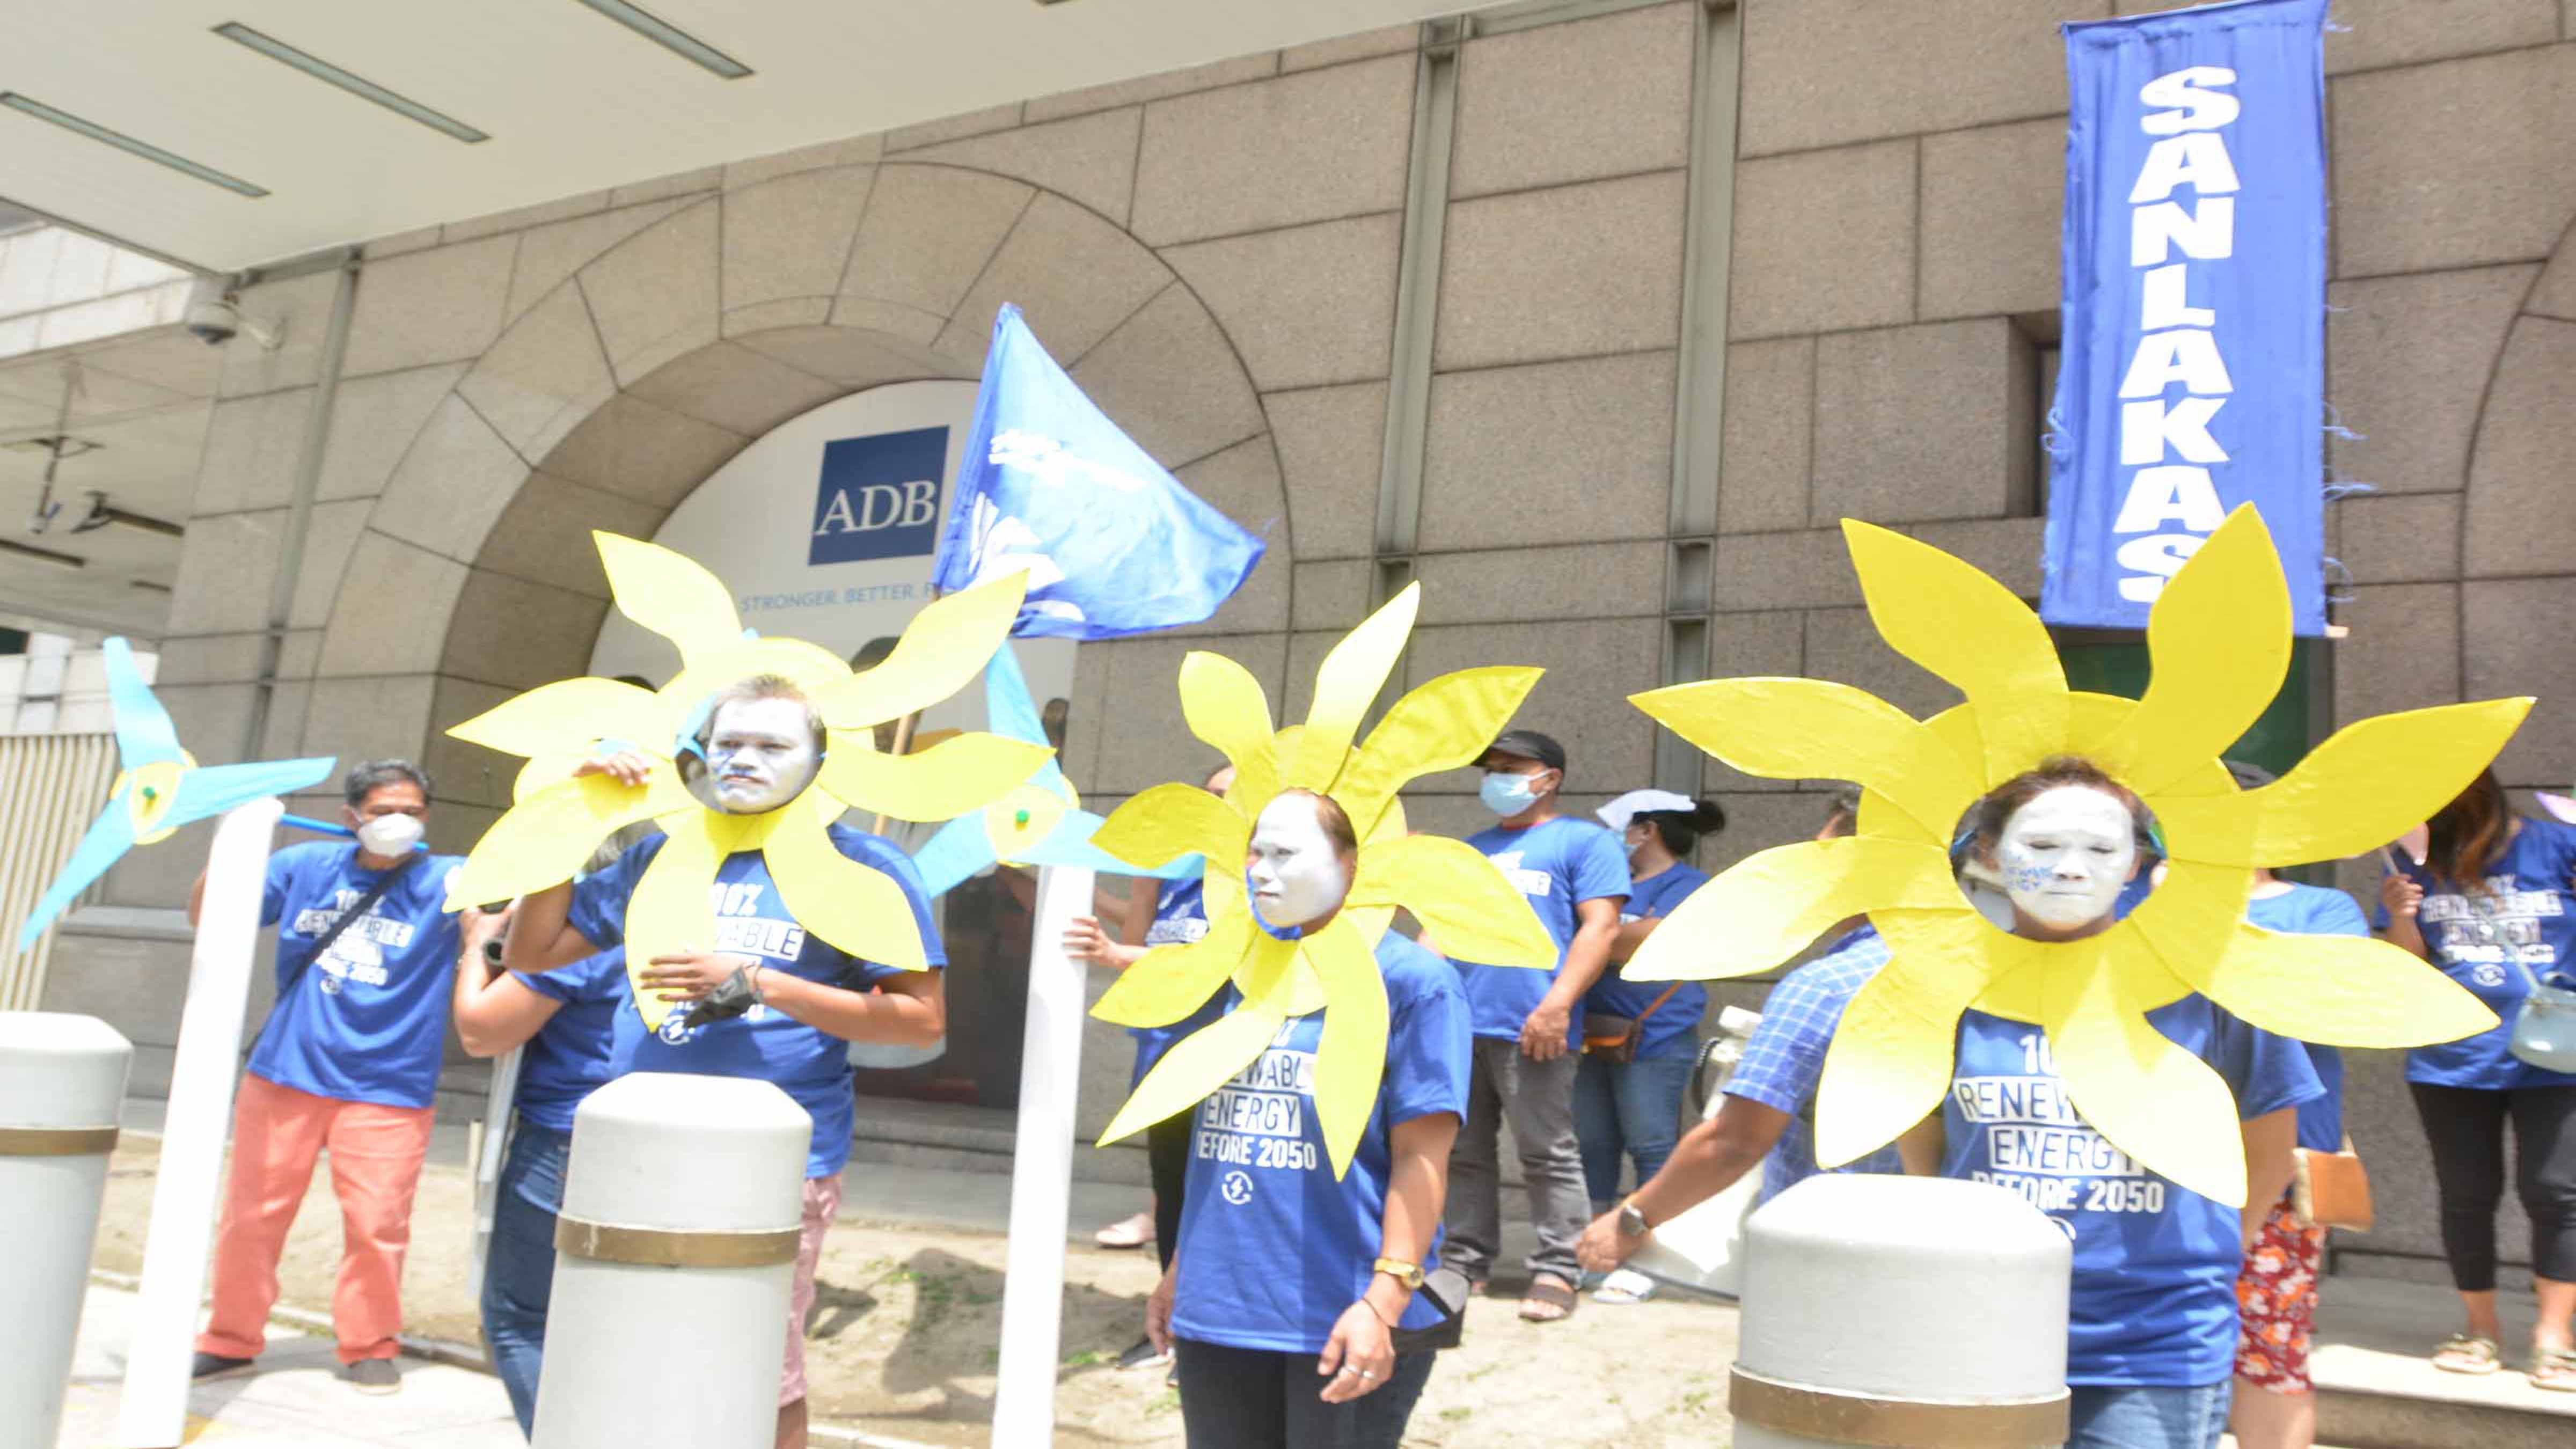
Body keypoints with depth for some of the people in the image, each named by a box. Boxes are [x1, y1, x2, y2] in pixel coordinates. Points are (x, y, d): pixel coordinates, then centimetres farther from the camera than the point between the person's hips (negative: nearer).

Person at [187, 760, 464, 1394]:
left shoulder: (447, 881, -3)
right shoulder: (307, 866, 5)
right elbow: (205, 916, 12)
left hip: (387, 1087, -3)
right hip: (285, 1073, 3)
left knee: (376, 1224, -4)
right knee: (251, 1215, 11)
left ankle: (369, 1347, 15)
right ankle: (232, 1339, 28)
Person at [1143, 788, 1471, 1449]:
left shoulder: (1410, 979, -8)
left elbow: (1420, 1157, -13)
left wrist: (1383, 1299, -20)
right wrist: (1181, 1269, 18)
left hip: (1339, 1323, -6)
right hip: (1220, 1307, 6)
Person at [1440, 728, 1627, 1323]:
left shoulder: (1584, 841, 4)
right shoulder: (1473, 847, 26)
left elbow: (1600, 927, -7)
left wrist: (1557, 1005, -17)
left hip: (1529, 1028, -7)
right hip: (1457, 1024, 7)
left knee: (1548, 1156, -3)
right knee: (1463, 1153, 9)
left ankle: (1556, 1272, 3)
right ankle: (1466, 1263, 17)